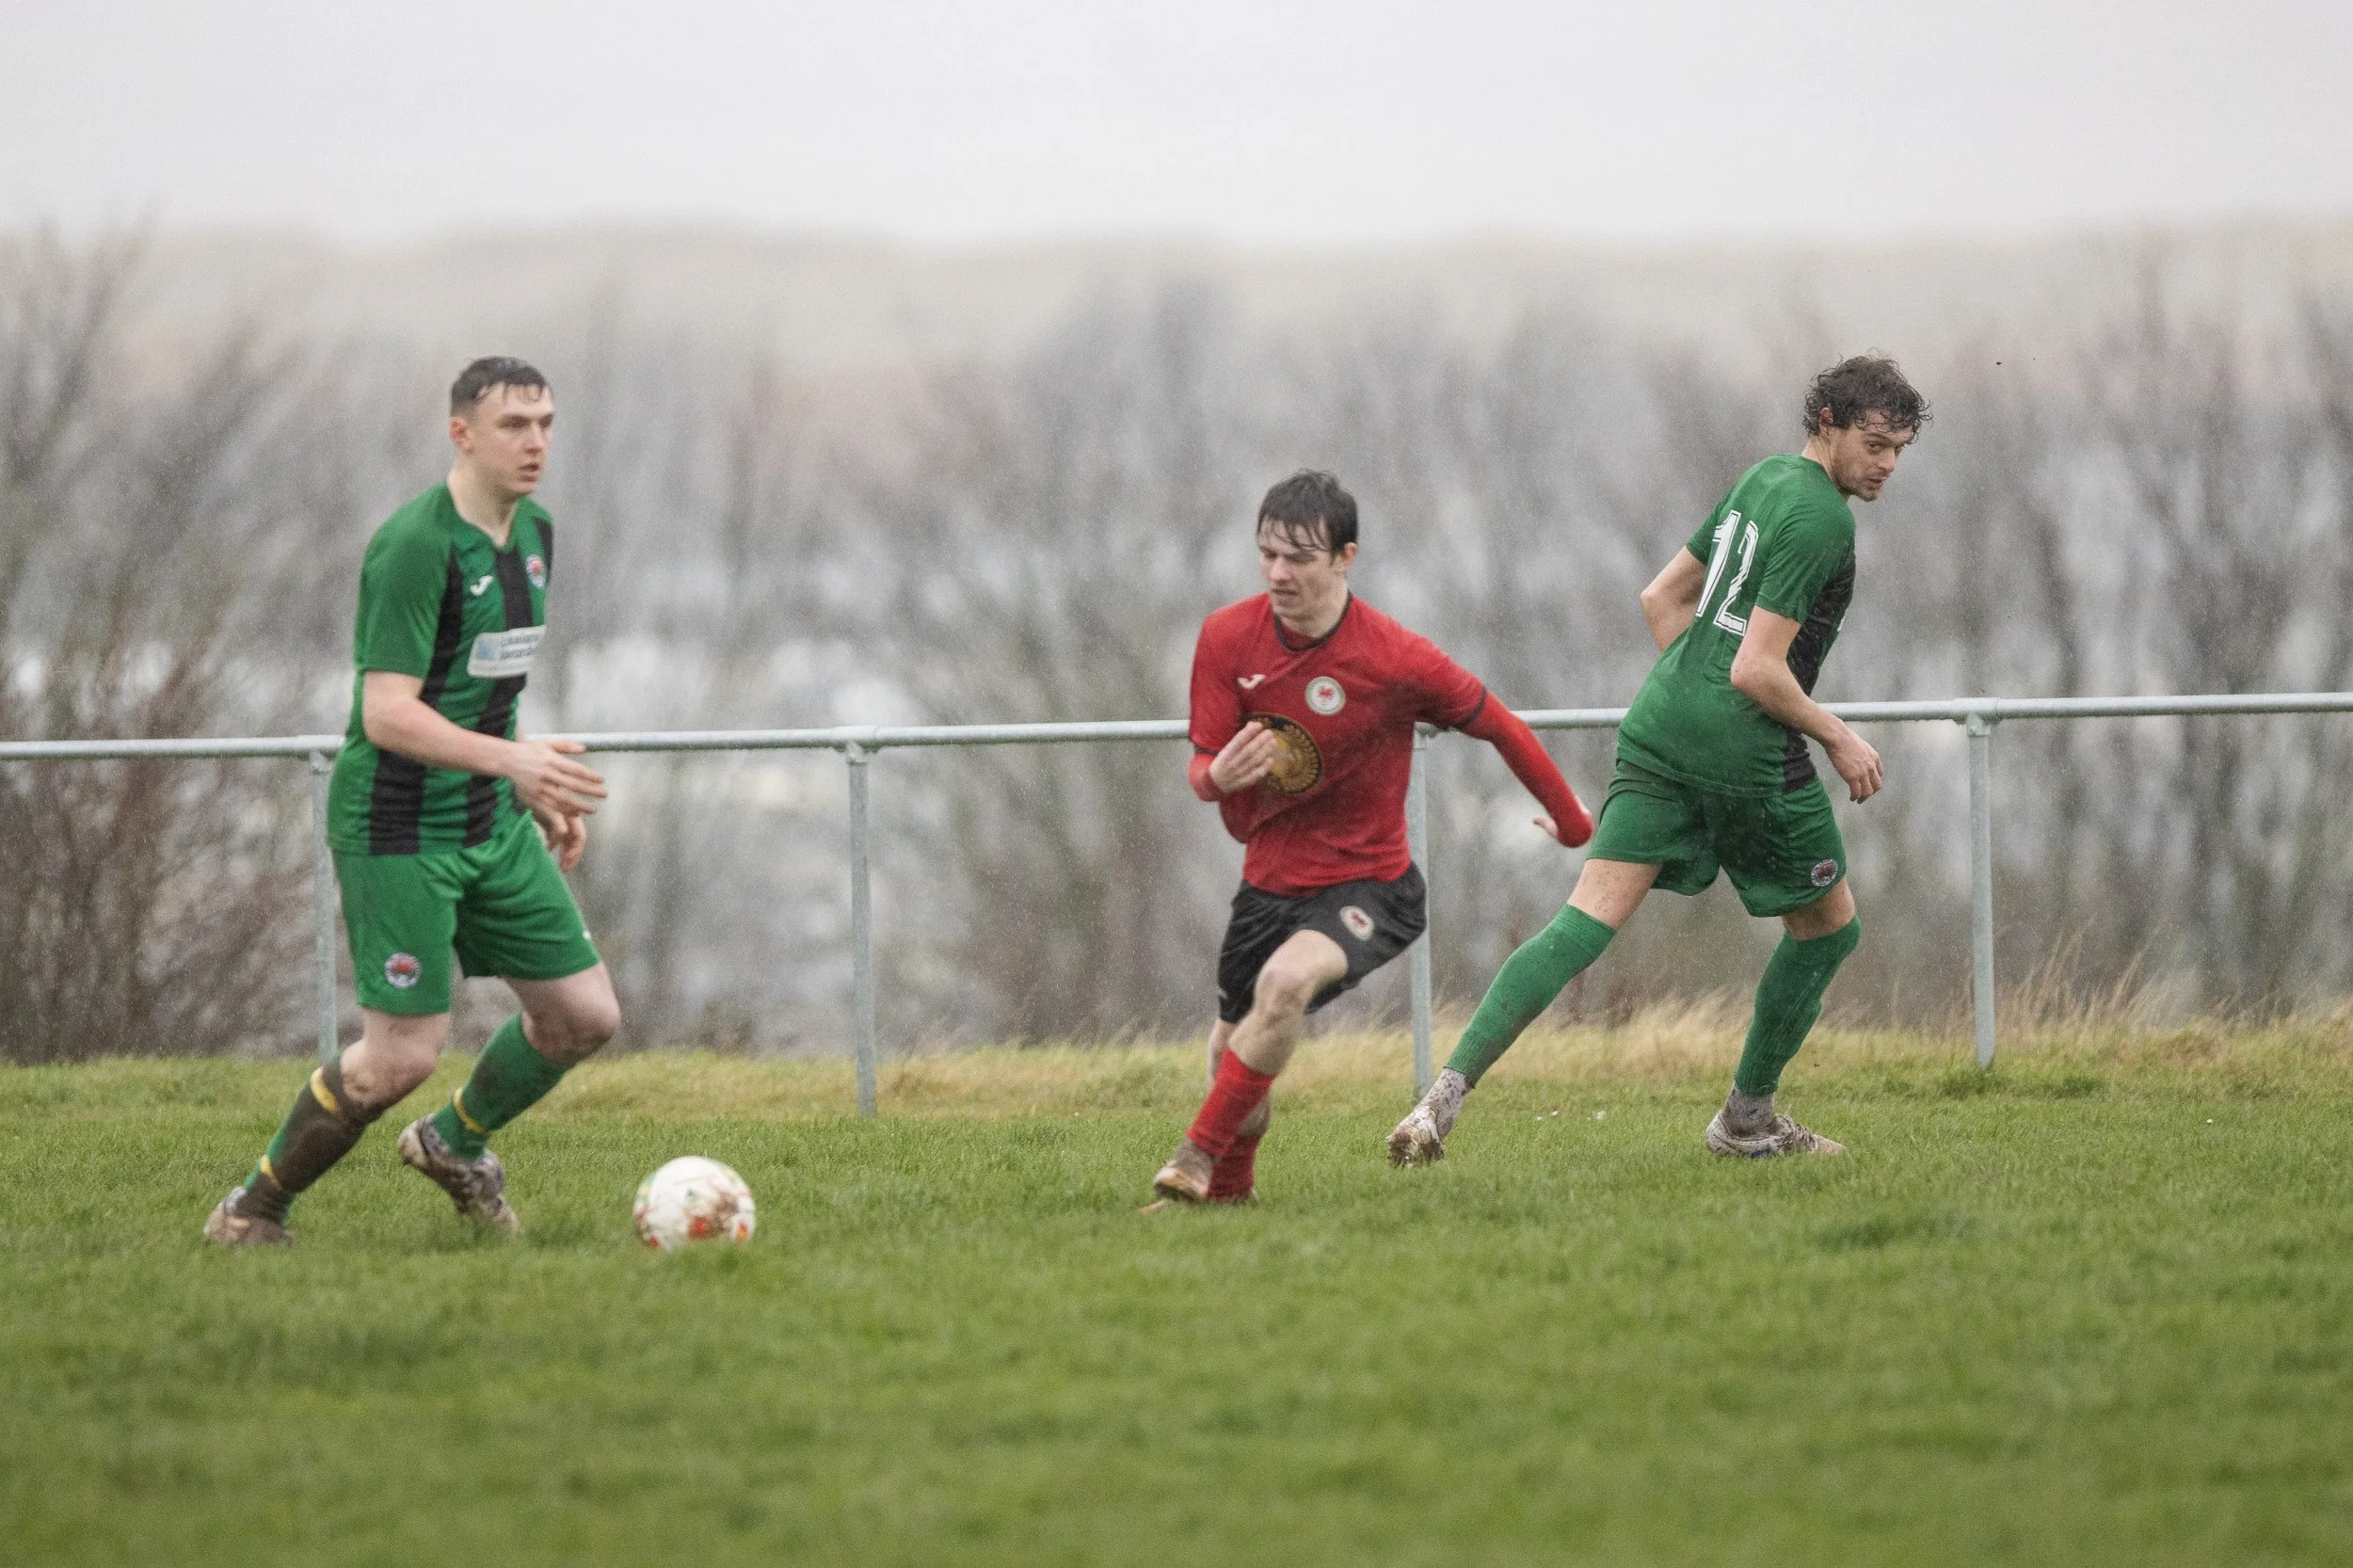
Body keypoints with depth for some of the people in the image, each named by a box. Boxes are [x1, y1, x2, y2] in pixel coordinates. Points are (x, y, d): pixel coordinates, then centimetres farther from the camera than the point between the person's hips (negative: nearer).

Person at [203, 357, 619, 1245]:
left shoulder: (531, 532, 9)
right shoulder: (416, 546, -20)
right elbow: (389, 713, -26)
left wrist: (539, 790, 20)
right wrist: (512, 761, -36)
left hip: (491, 823, 8)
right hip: (398, 829, -8)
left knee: (585, 1015, 6)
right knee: (404, 1055, -10)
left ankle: (456, 1142, 32)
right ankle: (256, 1206, 11)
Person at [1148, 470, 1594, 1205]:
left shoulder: (1398, 661, -20)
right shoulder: (1228, 638, -9)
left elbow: (1502, 728, -4)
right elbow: (1203, 767, -5)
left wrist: (1573, 822, 9)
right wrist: (1219, 778, -32)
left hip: (1366, 887, -5)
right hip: (1268, 880, 5)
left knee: (1286, 981, -34)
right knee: (1231, 1049, 14)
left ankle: (1199, 1157, -25)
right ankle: (1230, 1188, 42)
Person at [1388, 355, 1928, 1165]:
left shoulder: (1761, 479, 15)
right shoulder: (1820, 520, -13)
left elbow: (1661, 597, 22)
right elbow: (1757, 671, -17)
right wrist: (1837, 736, -4)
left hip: (1661, 730, 8)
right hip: (1747, 750, -8)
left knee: (1587, 922, -3)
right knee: (1829, 926, 16)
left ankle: (1450, 1089, -20)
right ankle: (1746, 1118, 24)